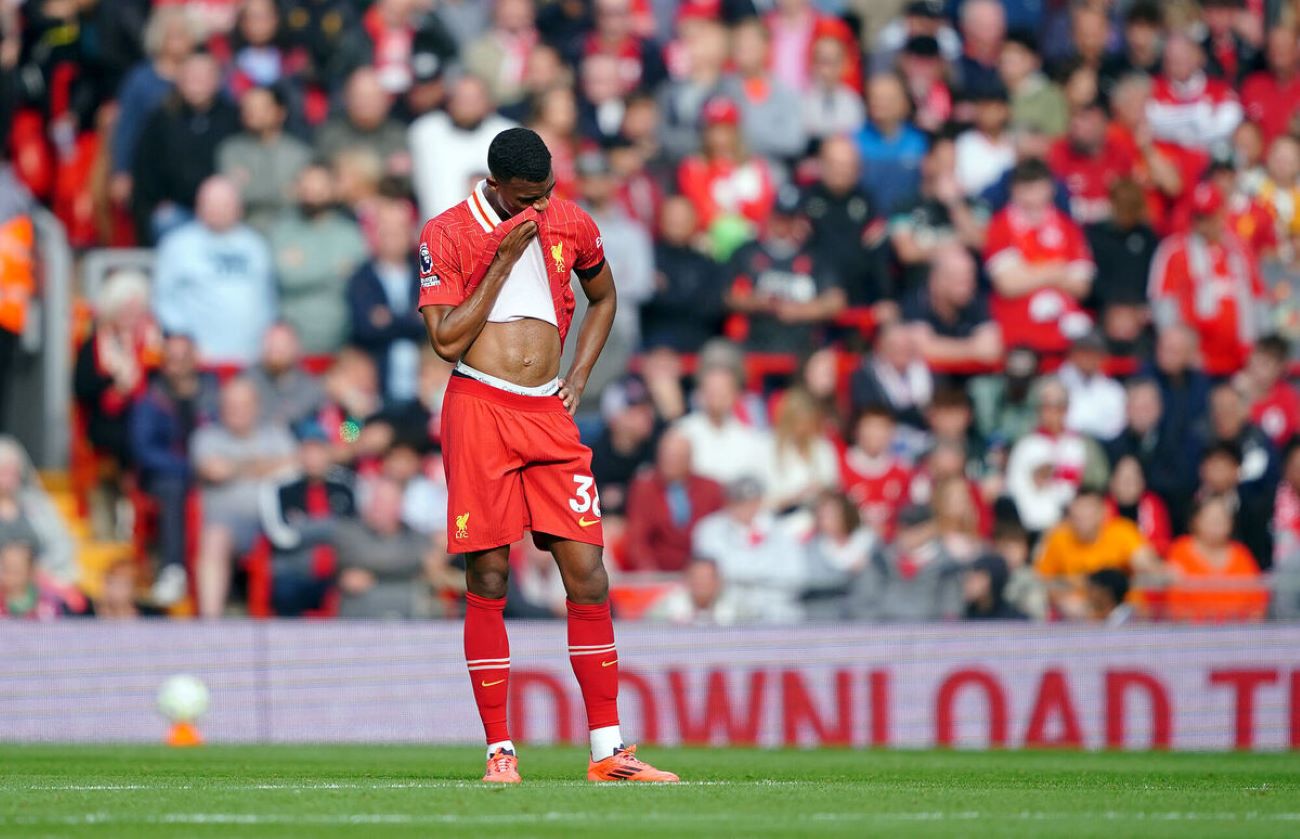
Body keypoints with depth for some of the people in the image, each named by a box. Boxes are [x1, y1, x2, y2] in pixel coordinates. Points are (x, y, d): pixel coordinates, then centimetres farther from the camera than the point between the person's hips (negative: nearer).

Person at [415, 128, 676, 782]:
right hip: (479, 409, -3)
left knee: (587, 575, -3)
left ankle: (608, 752, 1)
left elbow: (603, 297, 29)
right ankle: (499, 751, 2)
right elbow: (447, 341, -8)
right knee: (488, 581, -4)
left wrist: (580, 374, 15)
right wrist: (504, 259, -10)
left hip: (548, 413, 3)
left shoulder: (569, 225, 11)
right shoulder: (446, 235, -1)